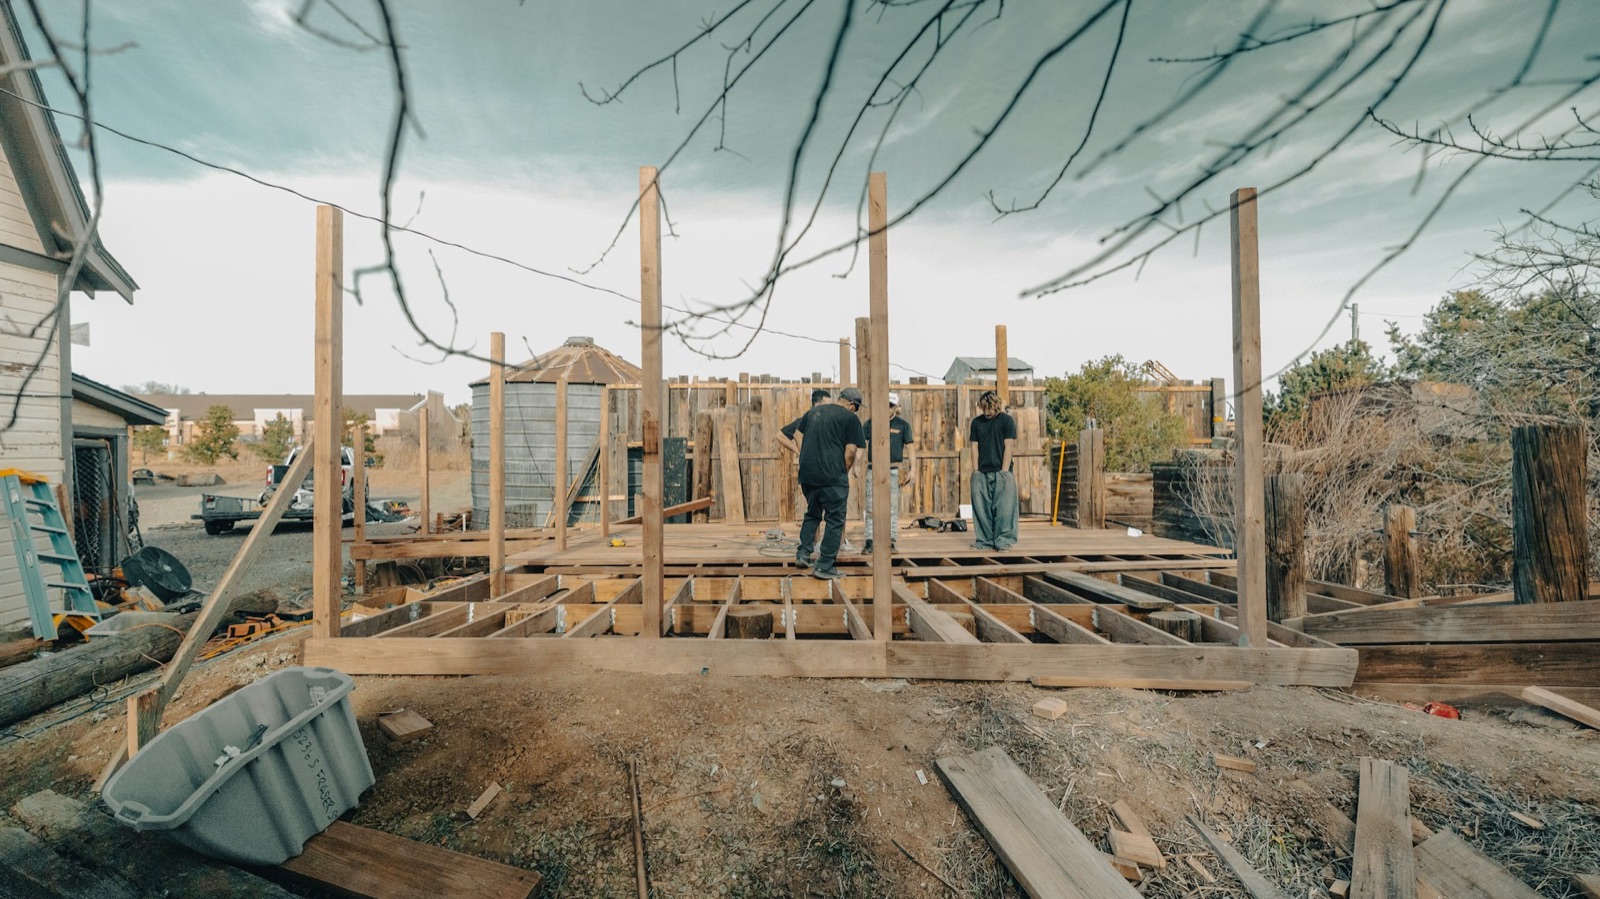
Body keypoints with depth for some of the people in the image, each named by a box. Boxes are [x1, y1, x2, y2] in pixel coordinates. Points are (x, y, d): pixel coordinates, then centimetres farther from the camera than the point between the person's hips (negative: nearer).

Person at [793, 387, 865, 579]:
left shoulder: (813, 412, 17)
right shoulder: (850, 418, -1)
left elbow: (798, 436, 24)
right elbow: (850, 451, -8)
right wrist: (844, 473, 5)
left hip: (807, 474, 6)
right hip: (832, 476, -6)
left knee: (812, 514, 25)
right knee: (835, 520, 4)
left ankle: (803, 553, 21)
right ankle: (824, 567, 4)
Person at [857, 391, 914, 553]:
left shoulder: (903, 425, 5)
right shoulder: (871, 423, 6)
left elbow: (910, 447, 5)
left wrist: (913, 469, -2)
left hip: (894, 471, -1)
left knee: (892, 508, 4)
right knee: (871, 508, 3)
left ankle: (891, 541, 12)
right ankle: (870, 541, 9)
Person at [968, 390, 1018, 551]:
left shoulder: (1007, 420, 1)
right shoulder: (977, 422, 10)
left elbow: (1008, 447, -4)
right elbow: (974, 447, 10)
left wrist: (1004, 472, -10)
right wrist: (975, 470, 2)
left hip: (1001, 472, -3)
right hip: (981, 473, 3)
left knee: (1003, 508, -4)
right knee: (981, 509, 4)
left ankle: (1003, 540, 4)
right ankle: (985, 540, 13)